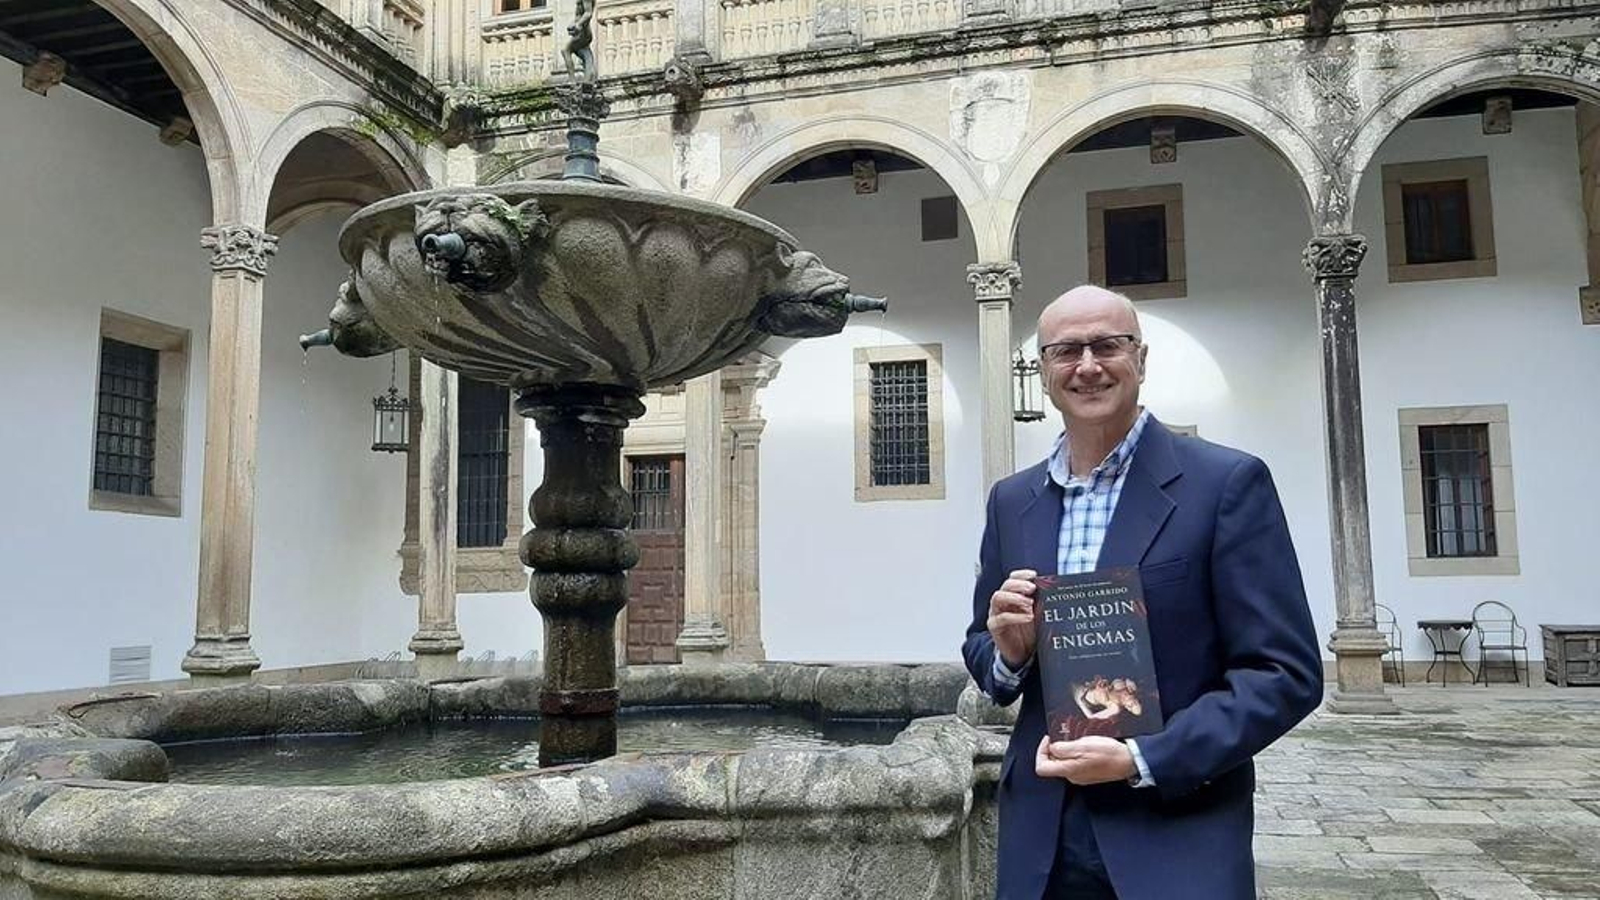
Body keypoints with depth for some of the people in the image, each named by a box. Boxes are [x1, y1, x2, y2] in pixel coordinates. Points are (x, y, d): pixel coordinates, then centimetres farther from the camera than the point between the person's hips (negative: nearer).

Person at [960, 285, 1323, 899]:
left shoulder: (1228, 482, -9)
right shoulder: (1011, 500, 5)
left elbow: (1288, 675, -11)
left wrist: (1141, 760, -19)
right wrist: (1007, 652, -9)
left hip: (1179, 841, -4)